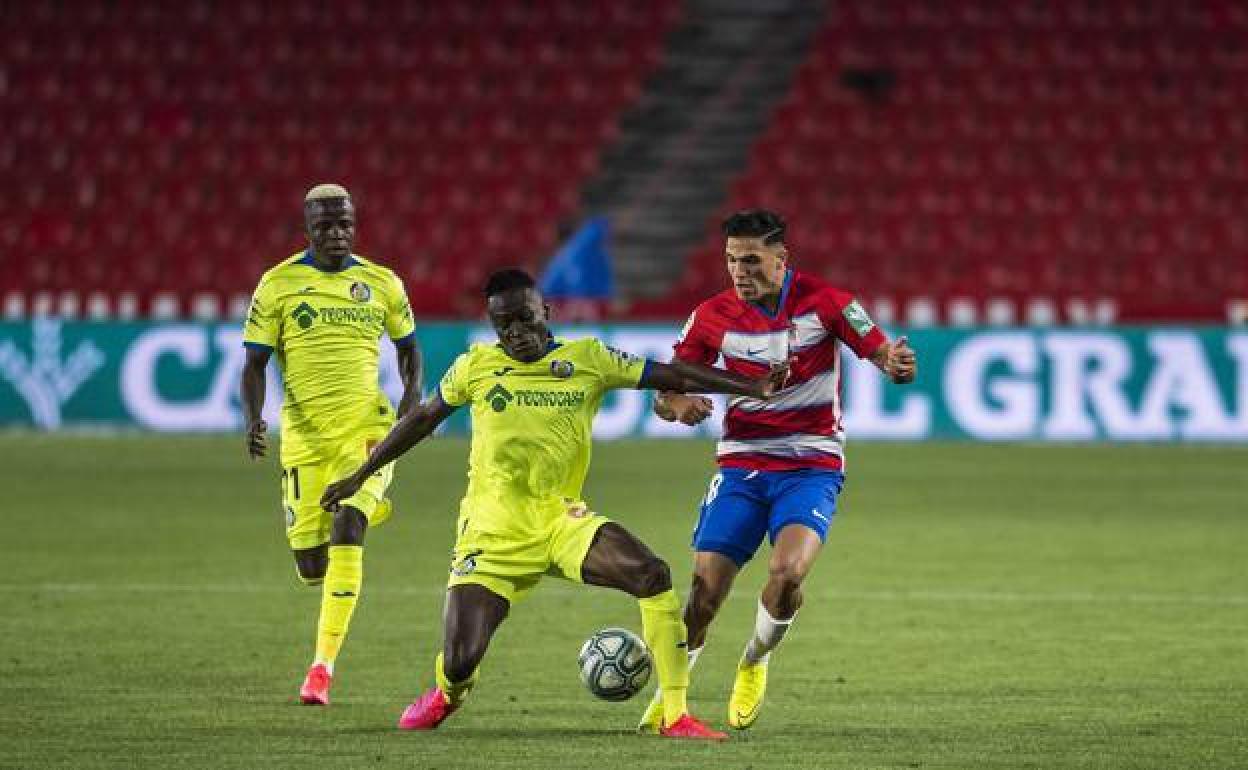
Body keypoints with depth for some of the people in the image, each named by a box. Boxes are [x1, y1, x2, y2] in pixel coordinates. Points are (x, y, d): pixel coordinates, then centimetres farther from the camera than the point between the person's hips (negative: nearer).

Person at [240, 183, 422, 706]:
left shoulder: (382, 284, 5)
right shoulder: (278, 284, -1)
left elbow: (408, 348, 19)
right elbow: (254, 364, 1)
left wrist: (412, 394, -1)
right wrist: (252, 419, -16)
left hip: (367, 428, 0)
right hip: (304, 433, 0)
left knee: (347, 532, -22)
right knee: (311, 563, 1)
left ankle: (323, 665, -15)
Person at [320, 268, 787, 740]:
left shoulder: (589, 360, 2)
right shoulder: (476, 366, 3)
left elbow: (670, 377, 1)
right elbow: (423, 418, 16)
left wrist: (753, 387, -7)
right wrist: (360, 476, 21)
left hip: (561, 520, 1)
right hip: (493, 535, 0)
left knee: (653, 576, -26)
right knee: (459, 662, -11)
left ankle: (675, 716, -20)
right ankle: (448, 693, 31)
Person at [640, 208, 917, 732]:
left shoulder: (823, 302, -8)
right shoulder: (714, 316, -2)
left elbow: (884, 355, -7)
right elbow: (664, 393, 5)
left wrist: (897, 364, -33)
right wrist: (677, 404, -20)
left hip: (812, 467, -2)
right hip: (741, 467, 2)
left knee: (787, 574, -26)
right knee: (703, 592, -8)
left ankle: (754, 663, 4)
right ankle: (667, 695, 14)